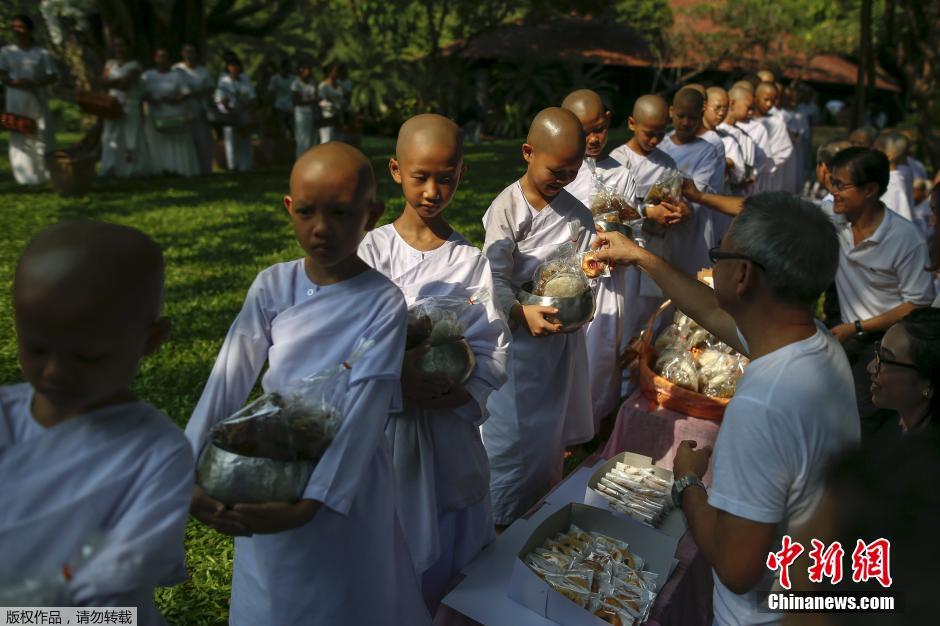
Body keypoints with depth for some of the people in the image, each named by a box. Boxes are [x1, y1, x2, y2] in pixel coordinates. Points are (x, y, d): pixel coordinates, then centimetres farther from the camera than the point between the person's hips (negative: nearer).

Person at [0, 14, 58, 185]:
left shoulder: (42, 53, 2)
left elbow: (53, 76, 1)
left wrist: (34, 83, -15)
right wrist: (15, 82, -18)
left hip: (37, 100, -1)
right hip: (16, 101, 1)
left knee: (41, 137, -1)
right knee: (19, 138, 0)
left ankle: (45, 173, 7)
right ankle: (26, 176, 3)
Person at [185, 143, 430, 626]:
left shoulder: (384, 302, -18)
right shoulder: (272, 286, -7)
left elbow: (364, 411, -22)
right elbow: (228, 380, -12)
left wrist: (310, 504, -28)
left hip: (344, 482, -3)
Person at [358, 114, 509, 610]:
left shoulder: (471, 261, -1)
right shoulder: (371, 251, -5)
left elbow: (492, 354, -5)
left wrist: (448, 389, -22)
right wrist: (394, 381, -27)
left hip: (449, 429, 1)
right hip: (382, 426, -1)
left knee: (446, 568, 13)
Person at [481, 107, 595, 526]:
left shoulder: (577, 213, 2)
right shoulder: (506, 208, -14)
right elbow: (496, 279, -19)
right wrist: (521, 313, -36)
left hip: (562, 334, 5)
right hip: (517, 334, -5)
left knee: (551, 427, 18)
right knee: (510, 430, 5)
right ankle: (498, 517, 25)